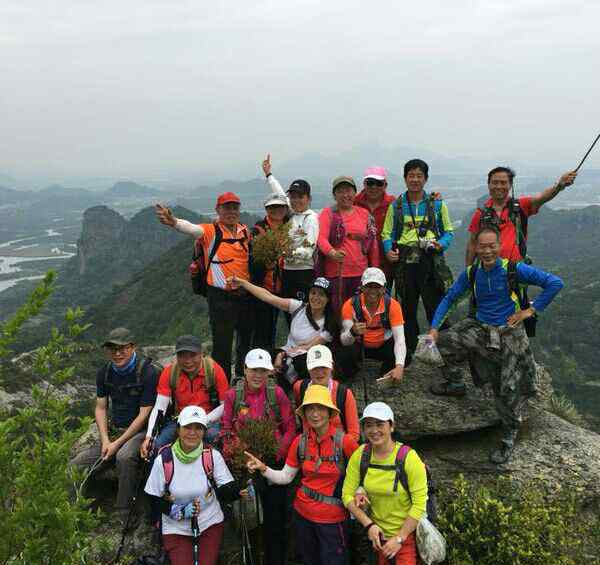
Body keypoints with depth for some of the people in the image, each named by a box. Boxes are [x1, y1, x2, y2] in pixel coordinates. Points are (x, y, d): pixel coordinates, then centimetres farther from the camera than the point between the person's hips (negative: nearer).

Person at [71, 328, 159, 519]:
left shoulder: (148, 372, -14)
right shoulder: (104, 372, 6)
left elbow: (144, 414, -15)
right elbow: (100, 408, 8)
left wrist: (117, 443, -17)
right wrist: (105, 441, -7)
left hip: (140, 431, -6)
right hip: (113, 431, 7)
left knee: (124, 457, -37)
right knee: (75, 468, -7)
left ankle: (125, 517, -24)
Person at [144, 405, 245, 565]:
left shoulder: (212, 455, -11)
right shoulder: (164, 459, -13)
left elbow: (225, 489, -12)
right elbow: (153, 499, -5)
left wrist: (239, 491, -33)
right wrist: (178, 511, -18)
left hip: (210, 523, 1)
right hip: (176, 528, 0)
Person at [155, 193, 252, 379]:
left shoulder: (244, 230, 8)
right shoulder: (211, 231, -9)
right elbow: (192, 228, -30)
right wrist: (174, 222, -49)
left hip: (245, 295, 6)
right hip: (221, 297, -6)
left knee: (247, 339, 21)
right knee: (222, 345, 0)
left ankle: (244, 376, 42)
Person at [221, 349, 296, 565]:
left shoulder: (277, 393, -3)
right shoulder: (233, 395, 0)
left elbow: (291, 428, -2)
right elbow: (227, 431, 4)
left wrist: (278, 453, -12)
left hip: (274, 463, -1)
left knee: (275, 517, 4)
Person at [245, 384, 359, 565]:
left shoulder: (344, 441, -15)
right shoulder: (300, 442, -4)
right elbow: (285, 477, 1)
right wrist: (263, 468, -13)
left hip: (332, 518, -4)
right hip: (302, 513, 4)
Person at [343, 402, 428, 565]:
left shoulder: (408, 457, -21)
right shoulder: (360, 455, -10)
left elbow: (420, 504, -19)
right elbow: (348, 494, -5)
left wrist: (399, 538, -16)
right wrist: (369, 525, -14)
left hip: (408, 533, -4)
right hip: (377, 533, 4)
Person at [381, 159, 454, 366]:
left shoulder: (437, 204, 8)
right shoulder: (395, 206, 10)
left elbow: (448, 231, 11)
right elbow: (387, 234, 10)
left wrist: (441, 244, -10)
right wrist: (389, 250, -10)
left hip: (431, 261, -1)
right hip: (404, 262, 2)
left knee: (436, 307, -4)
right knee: (406, 310, 9)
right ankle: (407, 355, 21)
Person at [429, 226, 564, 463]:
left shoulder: (514, 270, -13)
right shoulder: (471, 274, 0)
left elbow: (554, 283, -12)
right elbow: (449, 299, 8)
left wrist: (531, 310, -13)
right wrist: (434, 328, -2)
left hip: (510, 333, -4)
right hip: (479, 329, 4)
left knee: (509, 389, -5)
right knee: (441, 342, -13)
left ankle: (508, 438, 17)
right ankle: (455, 384, 13)